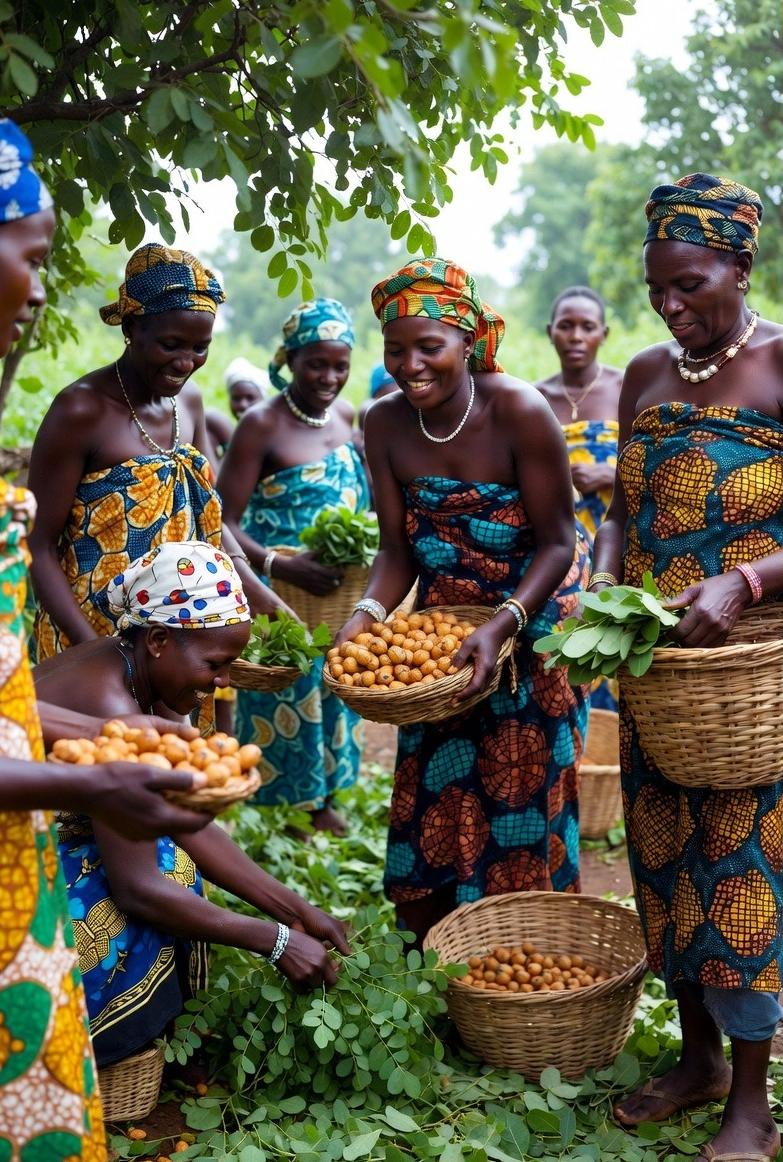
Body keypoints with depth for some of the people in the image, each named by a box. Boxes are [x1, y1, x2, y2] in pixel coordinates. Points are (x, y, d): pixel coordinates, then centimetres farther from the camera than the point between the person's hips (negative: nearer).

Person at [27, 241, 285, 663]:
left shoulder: (189, 401, 5)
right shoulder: (83, 410, -15)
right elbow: (40, 548, -14)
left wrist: (266, 600, 2)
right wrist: (94, 649, -24)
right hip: (95, 634, -6)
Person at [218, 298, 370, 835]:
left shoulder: (348, 418, 4)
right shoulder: (262, 425, -14)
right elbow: (225, 524, -18)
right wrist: (278, 566, -32)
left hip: (340, 596, 6)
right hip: (284, 601, -6)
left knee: (333, 698, 17)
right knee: (288, 704, 3)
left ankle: (324, 802, 34)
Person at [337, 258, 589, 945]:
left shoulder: (519, 411, -21)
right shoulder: (386, 424, -7)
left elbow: (558, 543, -18)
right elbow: (398, 552, -3)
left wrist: (500, 628, -31)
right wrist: (366, 615, -22)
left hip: (533, 620, -4)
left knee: (522, 794, 2)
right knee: (432, 798, 8)